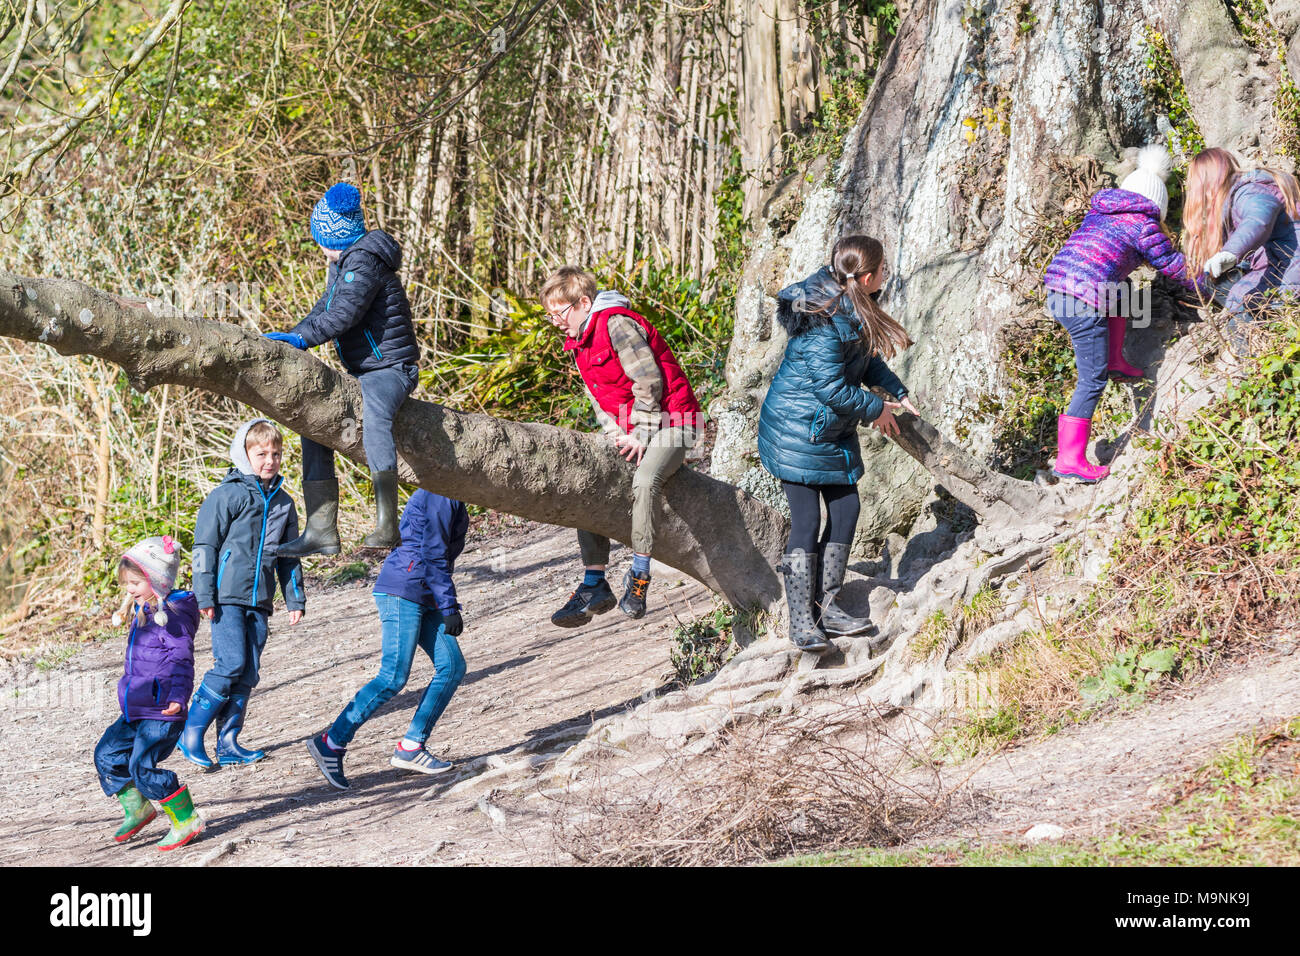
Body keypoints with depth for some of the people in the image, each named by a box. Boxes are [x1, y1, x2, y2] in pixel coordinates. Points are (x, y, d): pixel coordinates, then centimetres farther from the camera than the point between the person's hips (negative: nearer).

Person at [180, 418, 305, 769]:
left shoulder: (283, 503, 14)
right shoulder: (227, 496, -5)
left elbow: (289, 557, 22)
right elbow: (204, 548, -6)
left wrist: (295, 599, 15)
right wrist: (204, 596, -11)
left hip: (259, 601, 6)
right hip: (227, 597, -6)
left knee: (248, 673, 4)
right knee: (231, 664, -15)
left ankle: (228, 743, 10)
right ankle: (191, 734, -6)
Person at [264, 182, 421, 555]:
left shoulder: (364, 261, -15)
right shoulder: (343, 263, 17)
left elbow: (344, 314, -26)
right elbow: (325, 310, 24)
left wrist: (301, 338, -30)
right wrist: (288, 337, 15)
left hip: (389, 367, -12)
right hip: (362, 373, 12)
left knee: (373, 417, -38)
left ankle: (387, 525, -48)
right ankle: (322, 531, 12)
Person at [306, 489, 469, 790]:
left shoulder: (447, 498, 20)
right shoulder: (441, 495, -12)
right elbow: (432, 554, -17)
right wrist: (449, 607, -16)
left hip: (423, 597, 11)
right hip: (401, 592, -11)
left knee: (453, 666, 2)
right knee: (394, 677, -14)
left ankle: (411, 747, 2)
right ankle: (331, 743, -10)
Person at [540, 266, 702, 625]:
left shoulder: (618, 325, -17)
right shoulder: (579, 343, 12)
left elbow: (649, 381, -19)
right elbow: (599, 400, 14)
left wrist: (639, 435, -16)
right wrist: (617, 436, -3)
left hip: (670, 422, -10)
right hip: (629, 429, 10)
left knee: (645, 479, -35)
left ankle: (639, 575, -27)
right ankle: (595, 585, 5)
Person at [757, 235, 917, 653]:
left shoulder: (852, 307, 1)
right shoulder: (824, 322, -28)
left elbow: (864, 357, 17)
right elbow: (831, 387, -25)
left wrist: (897, 391, 7)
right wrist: (875, 410, -11)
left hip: (834, 430, 10)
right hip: (797, 430, -10)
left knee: (846, 509, 8)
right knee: (807, 521, -8)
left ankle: (826, 606, 17)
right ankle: (801, 621, -2)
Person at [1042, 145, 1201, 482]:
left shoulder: (1098, 212, 21)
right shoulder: (1143, 225, 1)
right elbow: (1174, 267, 9)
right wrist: (1202, 288, 28)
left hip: (1055, 287, 8)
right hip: (1085, 302, -8)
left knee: (1122, 289, 32)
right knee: (1093, 381, -1)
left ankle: (1115, 361, 30)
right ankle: (1070, 460, -4)